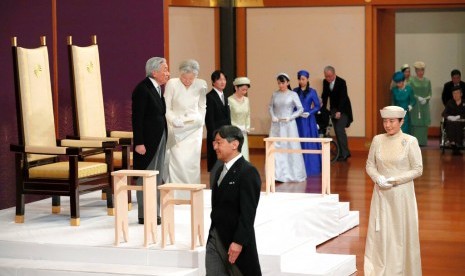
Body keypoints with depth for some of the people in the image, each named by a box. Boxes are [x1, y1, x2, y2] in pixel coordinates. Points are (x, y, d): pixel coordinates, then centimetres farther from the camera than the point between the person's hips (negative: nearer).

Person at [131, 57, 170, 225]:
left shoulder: (158, 88, 11)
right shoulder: (142, 89, -14)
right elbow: (137, 118, -17)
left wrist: (164, 139, 9)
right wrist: (139, 143, -20)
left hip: (160, 139, 9)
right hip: (147, 141, -9)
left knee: (157, 178, 12)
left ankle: (154, 213, 20)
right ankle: (144, 215, 4)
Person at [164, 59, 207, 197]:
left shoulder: (201, 85, -5)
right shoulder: (172, 84, -11)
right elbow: (167, 108, -5)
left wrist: (200, 120, -6)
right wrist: (174, 119, -21)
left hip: (194, 128, 2)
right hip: (176, 128, -2)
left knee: (192, 161, -1)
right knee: (177, 161, -7)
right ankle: (177, 194, -2)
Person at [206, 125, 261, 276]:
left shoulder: (248, 172, -14)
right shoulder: (219, 171, 14)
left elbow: (248, 212, -19)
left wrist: (238, 242, -22)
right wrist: (213, 235, 14)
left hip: (236, 240, -8)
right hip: (215, 238, 8)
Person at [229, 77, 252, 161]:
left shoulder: (246, 100, 7)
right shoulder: (230, 100, -12)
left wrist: (247, 127, 2)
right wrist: (236, 127, -13)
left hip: (243, 133, 6)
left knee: (244, 155, 4)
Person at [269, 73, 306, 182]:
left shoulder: (293, 95, -4)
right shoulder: (275, 94, 5)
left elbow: (300, 109, -3)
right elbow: (270, 106, 14)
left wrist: (289, 118, -12)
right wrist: (273, 116, -3)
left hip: (288, 125, -3)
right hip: (276, 125, 3)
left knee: (290, 148, 0)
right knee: (275, 148, -1)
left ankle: (292, 173, 10)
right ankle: (277, 173, 4)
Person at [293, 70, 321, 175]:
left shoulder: (312, 92, -2)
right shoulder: (295, 91, 6)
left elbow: (317, 106, -2)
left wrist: (309, 113, -15)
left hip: (308, 120, -3)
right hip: (297, 120, 3)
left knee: (309, 144, 0)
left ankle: (310, 167, 7)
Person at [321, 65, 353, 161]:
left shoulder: (341, 82, -18)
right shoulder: (325, 82, -1)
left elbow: (343, 98, -23)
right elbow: (325, 96, 8)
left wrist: (339, 111, -31)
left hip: (343, 109, -6)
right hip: (334, 109, 6)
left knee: (340, 130, -16)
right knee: (337, 131, 5)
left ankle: (344, 153, -12)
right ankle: (343, 153, 11)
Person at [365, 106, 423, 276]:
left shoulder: (410, 141, -7)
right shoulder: (377, 140, 3)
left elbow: (418, 170, -6)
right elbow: (370, 165, 8)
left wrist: (396, 180, -16)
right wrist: (378, 178, -12)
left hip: (401, 194, -3)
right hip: (381, 195, 3)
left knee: (401, 235, 3)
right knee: (379, 234, 3)